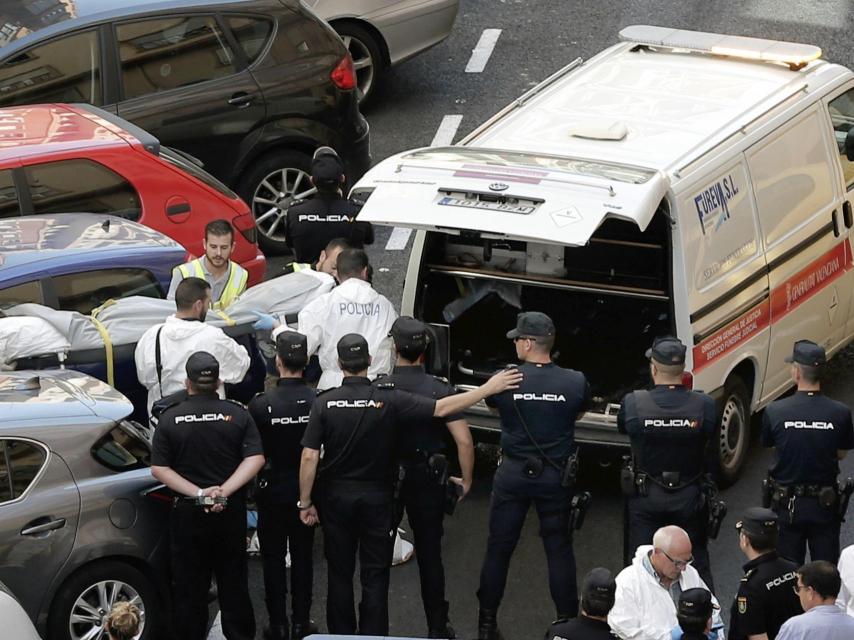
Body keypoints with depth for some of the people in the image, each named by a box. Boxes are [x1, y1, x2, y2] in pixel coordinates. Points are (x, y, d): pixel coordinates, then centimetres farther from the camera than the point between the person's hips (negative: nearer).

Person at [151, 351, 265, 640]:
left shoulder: (171, 419, -3)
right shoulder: (237, 414, -2)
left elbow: (159, 469, -8)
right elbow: (255, 459, -12)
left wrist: (198, 493, -14)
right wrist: (225, 490, -18)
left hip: (187, 512, -1)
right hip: (231, 511, 1)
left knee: (189, 587, 6)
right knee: (234, 584, 11)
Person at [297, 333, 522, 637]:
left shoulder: (324, 403, -9)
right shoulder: (388, 399, -12)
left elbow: (309, 457, -11)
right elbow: (441, 408, -14)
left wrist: (305, 502, -1)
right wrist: (488, 388, -8)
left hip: (336, 498, 1)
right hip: (376, 497, -1)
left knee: (340, 574, 12)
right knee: (374, 576, 7)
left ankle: (341, 634, 18)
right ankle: (373, 635, 8)